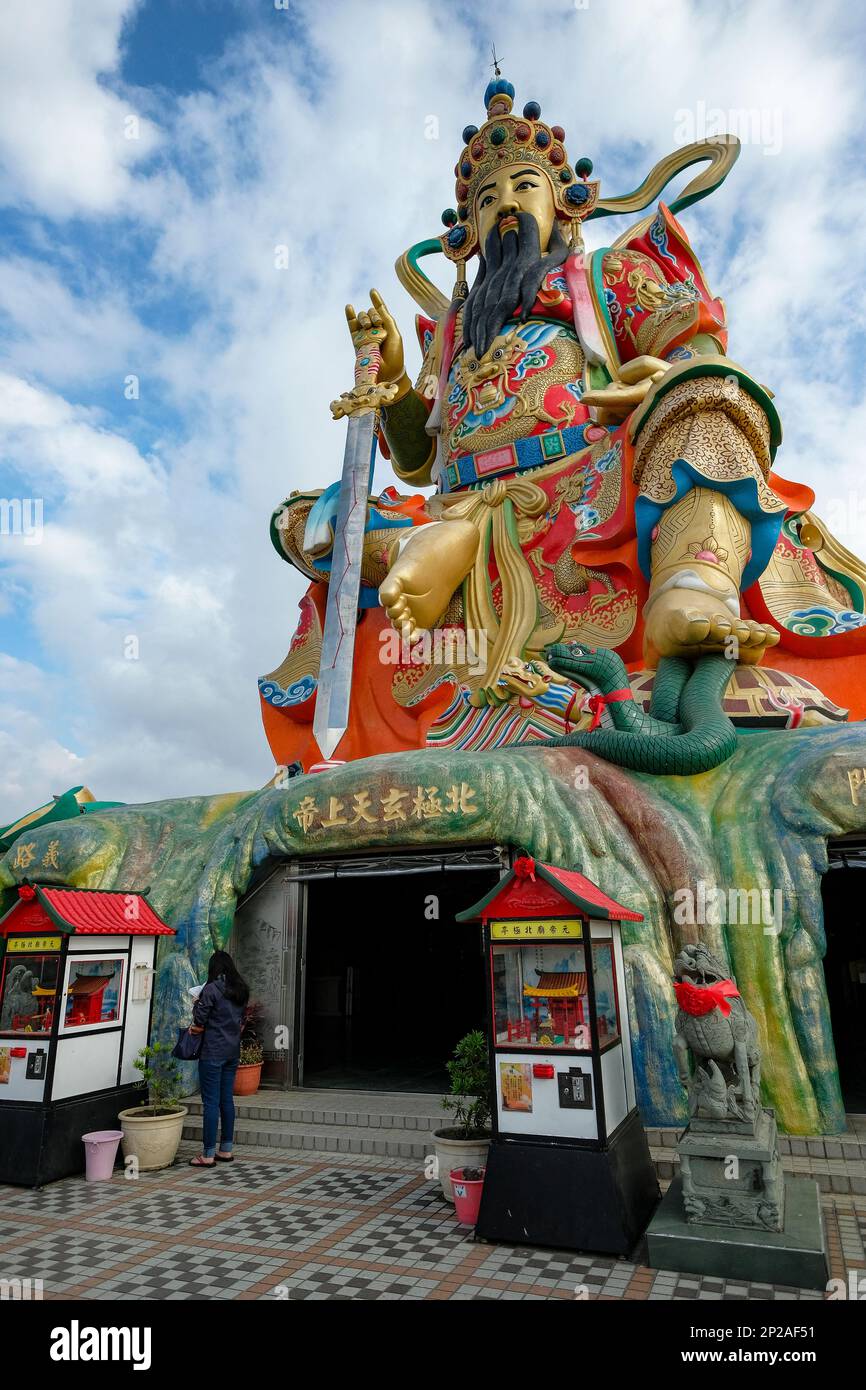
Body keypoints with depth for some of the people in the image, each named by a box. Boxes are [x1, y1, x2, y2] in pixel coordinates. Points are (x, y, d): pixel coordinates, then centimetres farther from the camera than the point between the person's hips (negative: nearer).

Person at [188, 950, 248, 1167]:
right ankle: (226, 1150, 20)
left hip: (213, 1051, -7)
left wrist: (197, 1003, 6)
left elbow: (199, 1020, -10)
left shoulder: (211, 989, -14)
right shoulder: (242, 990, 7)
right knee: (227, 1099, 13)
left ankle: (208, 1154, 4)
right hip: (233, 1050, 7)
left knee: (211, 1102, -1)